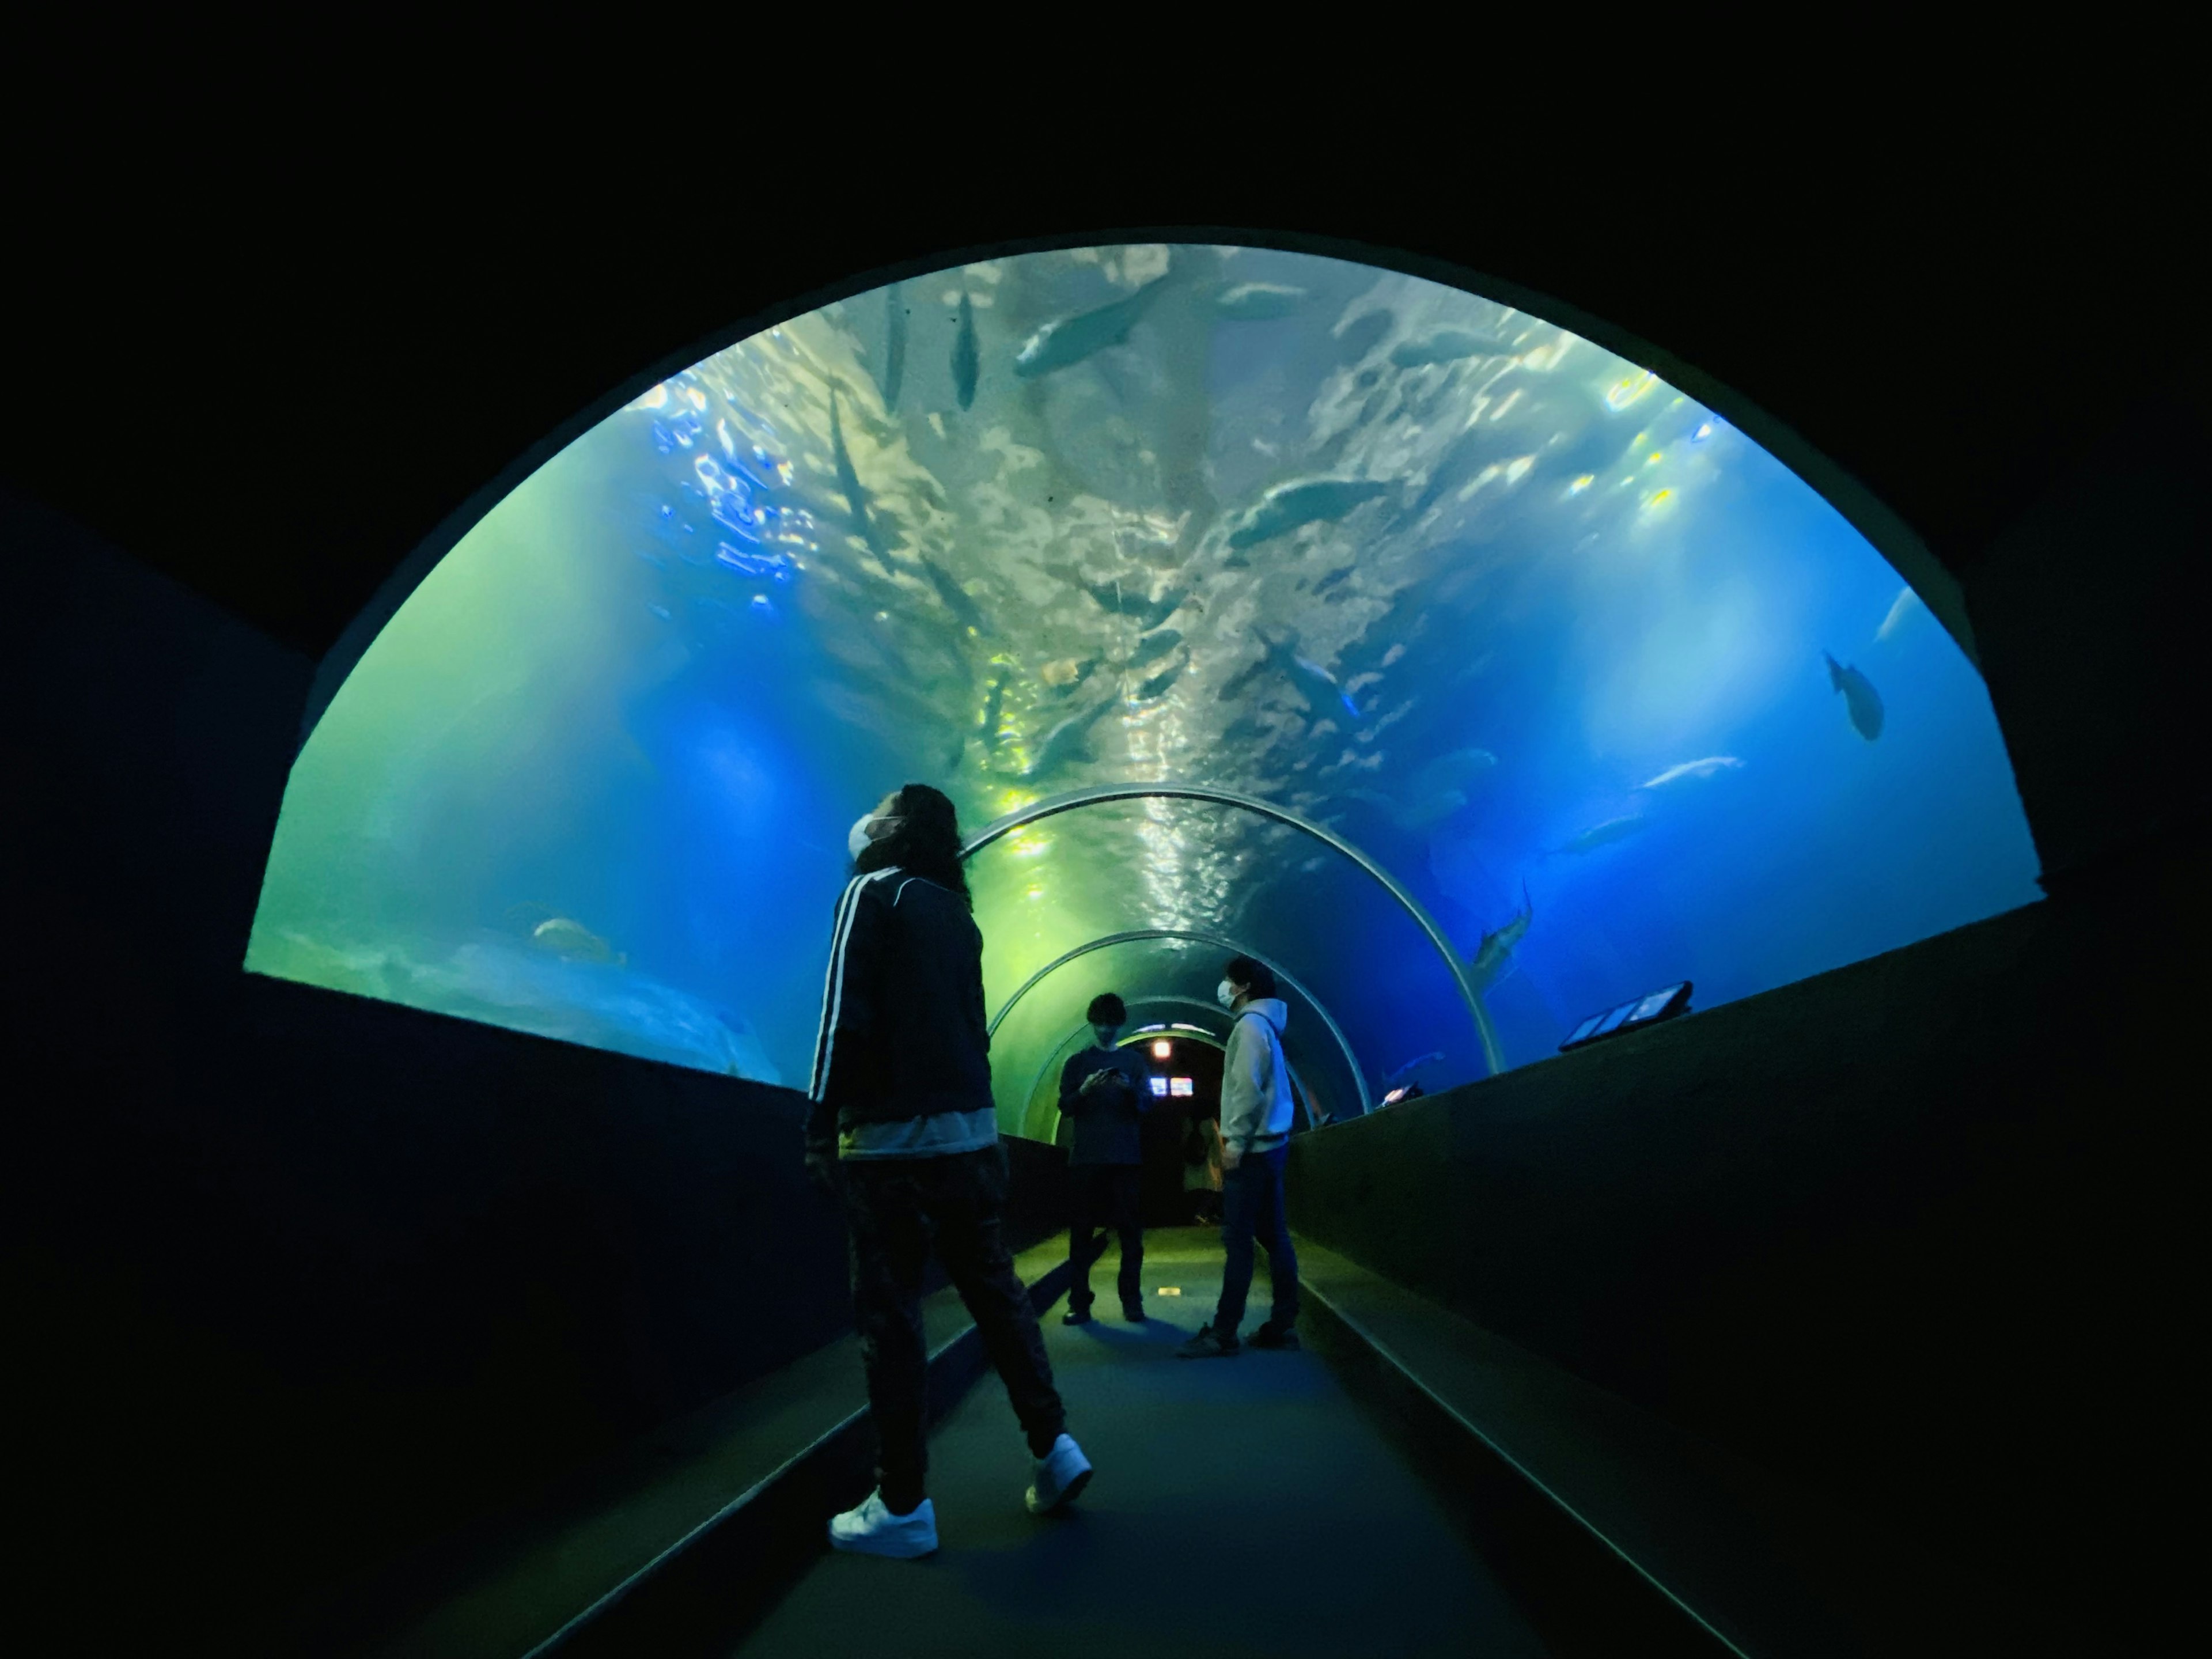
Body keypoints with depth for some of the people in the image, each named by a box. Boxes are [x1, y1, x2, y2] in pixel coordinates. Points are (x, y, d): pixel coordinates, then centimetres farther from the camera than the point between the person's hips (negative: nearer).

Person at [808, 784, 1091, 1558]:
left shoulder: (874, 892, -3)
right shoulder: (956, 915, 17)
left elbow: (847, 1013, -13)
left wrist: (822, 1121, -11)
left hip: (894, 1137, -7)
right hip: (970, 1130, 7)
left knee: (889, 1312, 0)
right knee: (994, 1288, 13)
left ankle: (902, 1506, 8)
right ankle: (1054, 1447, 16)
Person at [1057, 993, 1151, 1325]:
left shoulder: (1133, 1061, 10)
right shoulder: (1076, 1063, 8)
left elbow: (1148, 1103, 3)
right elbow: (1065, 1107, 1)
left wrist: (1131, 1089, -18)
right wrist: (1084, 1089, -18)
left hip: (1126, 1157, 1)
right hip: (1086, 1157, 0)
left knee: (1129, 1229, 1)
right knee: (1082, 1229, -1)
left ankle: (1132, 1301, 6)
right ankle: (1079, 1303, 3)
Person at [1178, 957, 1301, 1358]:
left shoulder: (1250, 1024, -10)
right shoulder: (1264, 1024, 18)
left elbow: (1248, 1088, -19)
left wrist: (1235, 1143, -17)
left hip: (1254, 1147, -10)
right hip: (1269, 1144, 10)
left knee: (1238, 1240, -7)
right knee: (1274, 1236, 9)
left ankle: (1222, 1334, -4)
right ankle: (1282, 1326, 13)